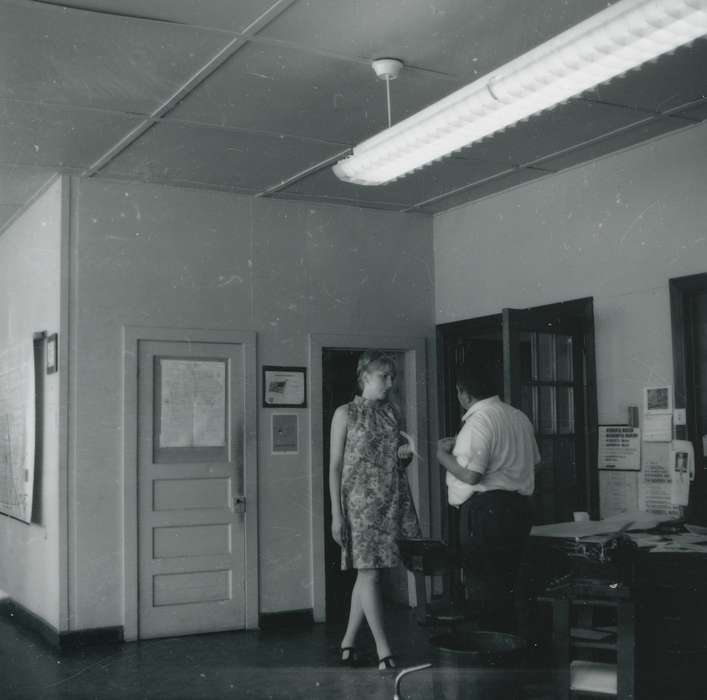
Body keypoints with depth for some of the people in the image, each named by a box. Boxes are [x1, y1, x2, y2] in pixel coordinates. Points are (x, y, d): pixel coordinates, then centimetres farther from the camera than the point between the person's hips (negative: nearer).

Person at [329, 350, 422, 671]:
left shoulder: (394, 413, 11)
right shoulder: (346, 414, -3)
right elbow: (335, 466, -5)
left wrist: (406, 455, -4)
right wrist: (336, 513, -10)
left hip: (394, 500, 5)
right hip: (361, 501, -5)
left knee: (368, 571, 8)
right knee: (369, 572, -4)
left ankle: (348, 641, 20)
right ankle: (383, 650, 1)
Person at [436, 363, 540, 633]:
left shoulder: (479, 421, -14)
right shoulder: (519, 417, 13)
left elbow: (470, 474, -22)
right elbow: (534, 460, 24)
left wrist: (443, 454, -4)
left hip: (490, 508, -9)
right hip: (520, 506, 9)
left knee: (484, 583, -2)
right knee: (505, 586, 16)